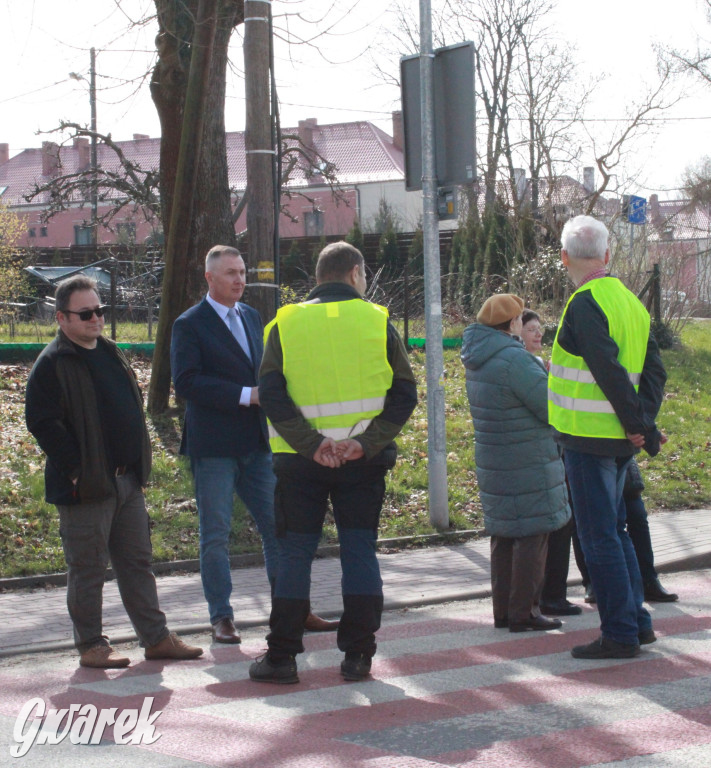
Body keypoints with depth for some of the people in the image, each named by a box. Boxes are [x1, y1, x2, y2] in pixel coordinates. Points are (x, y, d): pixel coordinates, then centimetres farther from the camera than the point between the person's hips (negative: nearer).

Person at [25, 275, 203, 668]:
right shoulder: (52, 364, -11)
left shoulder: (110, 353, 15)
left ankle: (156, 637, 17)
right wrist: (75, 468, -17)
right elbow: (41, 422, -16)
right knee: (88, 568, 1)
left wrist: (136, 464, 15)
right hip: (86, 485, -8)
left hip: (127, 481, 8)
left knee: (137, 562, 12)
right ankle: (90, 646, 10)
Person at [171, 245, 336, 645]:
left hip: (256, 443, 6)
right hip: (214, 446, -6)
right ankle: (222, 618, 9)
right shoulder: (189, 325, -6)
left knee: (278, 526, 6)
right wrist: (246, 396, -19)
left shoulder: (252, 317, 15)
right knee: (216, 535, 1)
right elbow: (187, 382, -16)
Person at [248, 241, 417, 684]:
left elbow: (272, 394, -7)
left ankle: (282, 657, 5)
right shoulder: (377, 320, 2)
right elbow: (404, 393, -5)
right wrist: (365, 441, -11)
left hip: (301, 462, 0)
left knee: (295, 553, 6)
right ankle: (358, 656, 7)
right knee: (360, 552, 8)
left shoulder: (285, 324, 2)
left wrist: (311, 443, -11)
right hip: (364, 462, 0)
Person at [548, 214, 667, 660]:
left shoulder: (585, 304, -15)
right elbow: (653, 371, 7)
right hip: (619, 441, 8)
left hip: (589, 437, -8)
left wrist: (639, 425, -14)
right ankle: (638, 622, 23)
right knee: (615, 530, 19)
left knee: (599, 536, -3)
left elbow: (610, 370, -21)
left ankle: (620, 634, -1)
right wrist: (644, 422, -1)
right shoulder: (631, 302, 11)